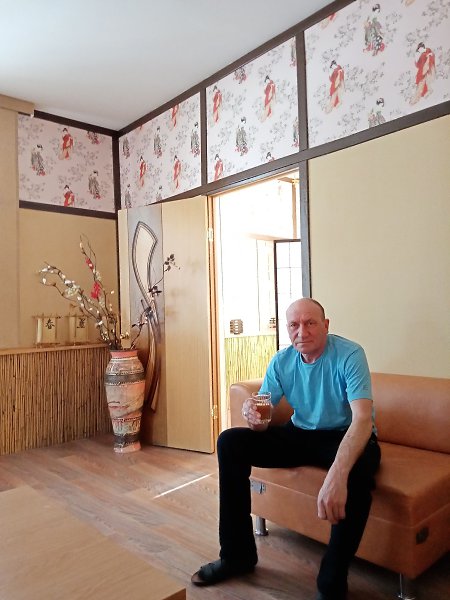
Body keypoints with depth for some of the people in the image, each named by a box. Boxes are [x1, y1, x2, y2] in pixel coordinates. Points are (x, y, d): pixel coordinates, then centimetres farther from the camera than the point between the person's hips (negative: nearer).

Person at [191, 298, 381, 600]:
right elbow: (263, 422, -4)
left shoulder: (349, 354, -20)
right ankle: (238, 553, 3)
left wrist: (337, 475, -49)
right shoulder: (282, 361, -5)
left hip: (344, 436, -4)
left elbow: (363, 419, -33)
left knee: (358, 469, -39)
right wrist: (253, 416, -31)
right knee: (230, 442, -10)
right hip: (301, 434, 5)